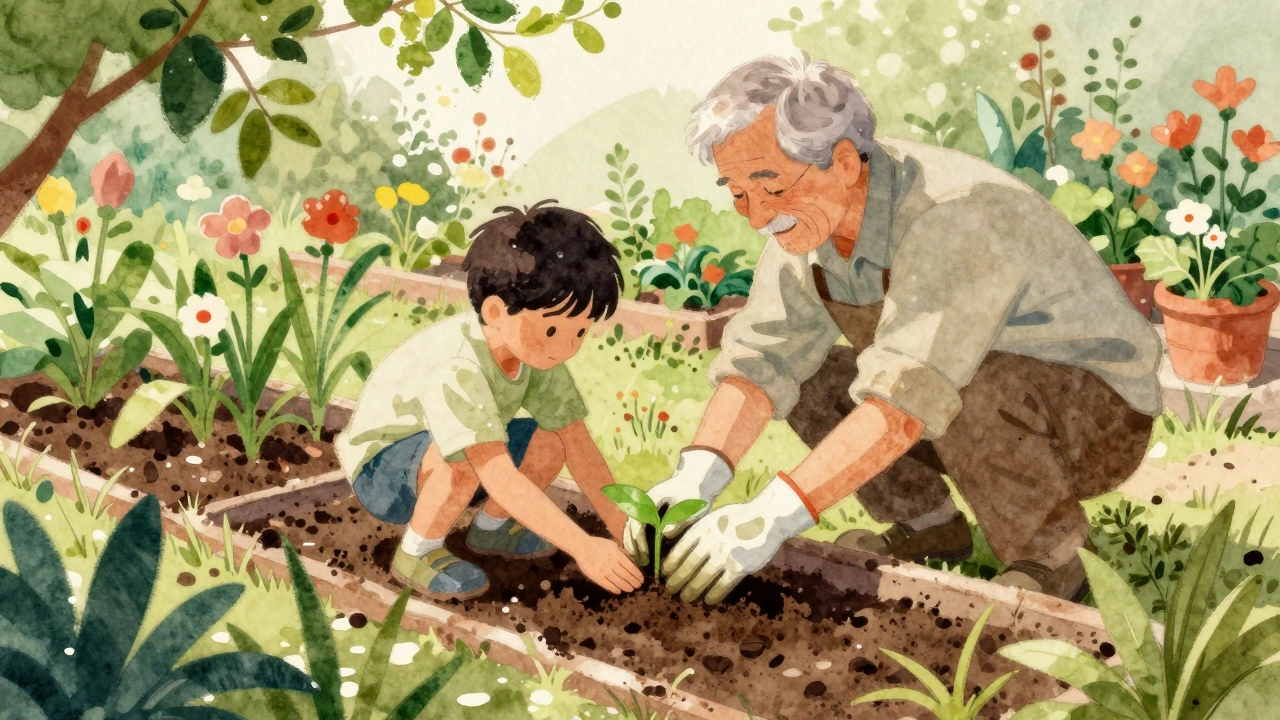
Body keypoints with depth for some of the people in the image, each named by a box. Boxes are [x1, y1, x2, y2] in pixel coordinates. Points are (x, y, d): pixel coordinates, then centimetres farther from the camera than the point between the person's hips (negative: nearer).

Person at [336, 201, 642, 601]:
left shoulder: (535, 351, -13)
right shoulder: (457, 369, -38)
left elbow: (579, 446, -11)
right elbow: (500, 478, -45)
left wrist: (624, 531, -17)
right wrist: (583, 548, -46)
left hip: (437, 467, 8)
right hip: (379, 472, -8)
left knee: (550, 444, -8)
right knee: (462, 457, -36)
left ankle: (490, 529, 16)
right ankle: (415, 554, -11)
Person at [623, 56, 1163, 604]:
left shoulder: (956, 218, -34)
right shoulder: (808, 213, -10)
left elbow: (909, 396, -43)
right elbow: (761, 357, -12)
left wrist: (773, 516, -47)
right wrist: (696, 477, -28)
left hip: (1101, 415, -7)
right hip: (994, 418, 7)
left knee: (970, 388, -36)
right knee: (804, 371, -4)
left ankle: (1050, 562, -11)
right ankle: (930, 527, 10)